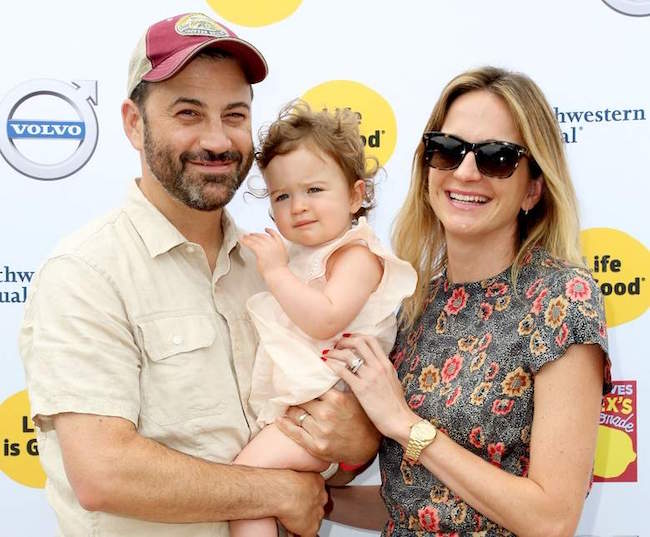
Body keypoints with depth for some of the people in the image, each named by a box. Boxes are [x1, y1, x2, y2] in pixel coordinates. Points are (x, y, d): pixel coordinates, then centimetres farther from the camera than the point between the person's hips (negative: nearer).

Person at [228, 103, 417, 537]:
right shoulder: (300, 256, 19)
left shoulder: (356, 255, -10)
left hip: (327, 412, -11)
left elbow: (325, 320, -26)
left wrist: (276, 271, -22)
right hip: (284, 405, 11)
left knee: (248, 469, -22)